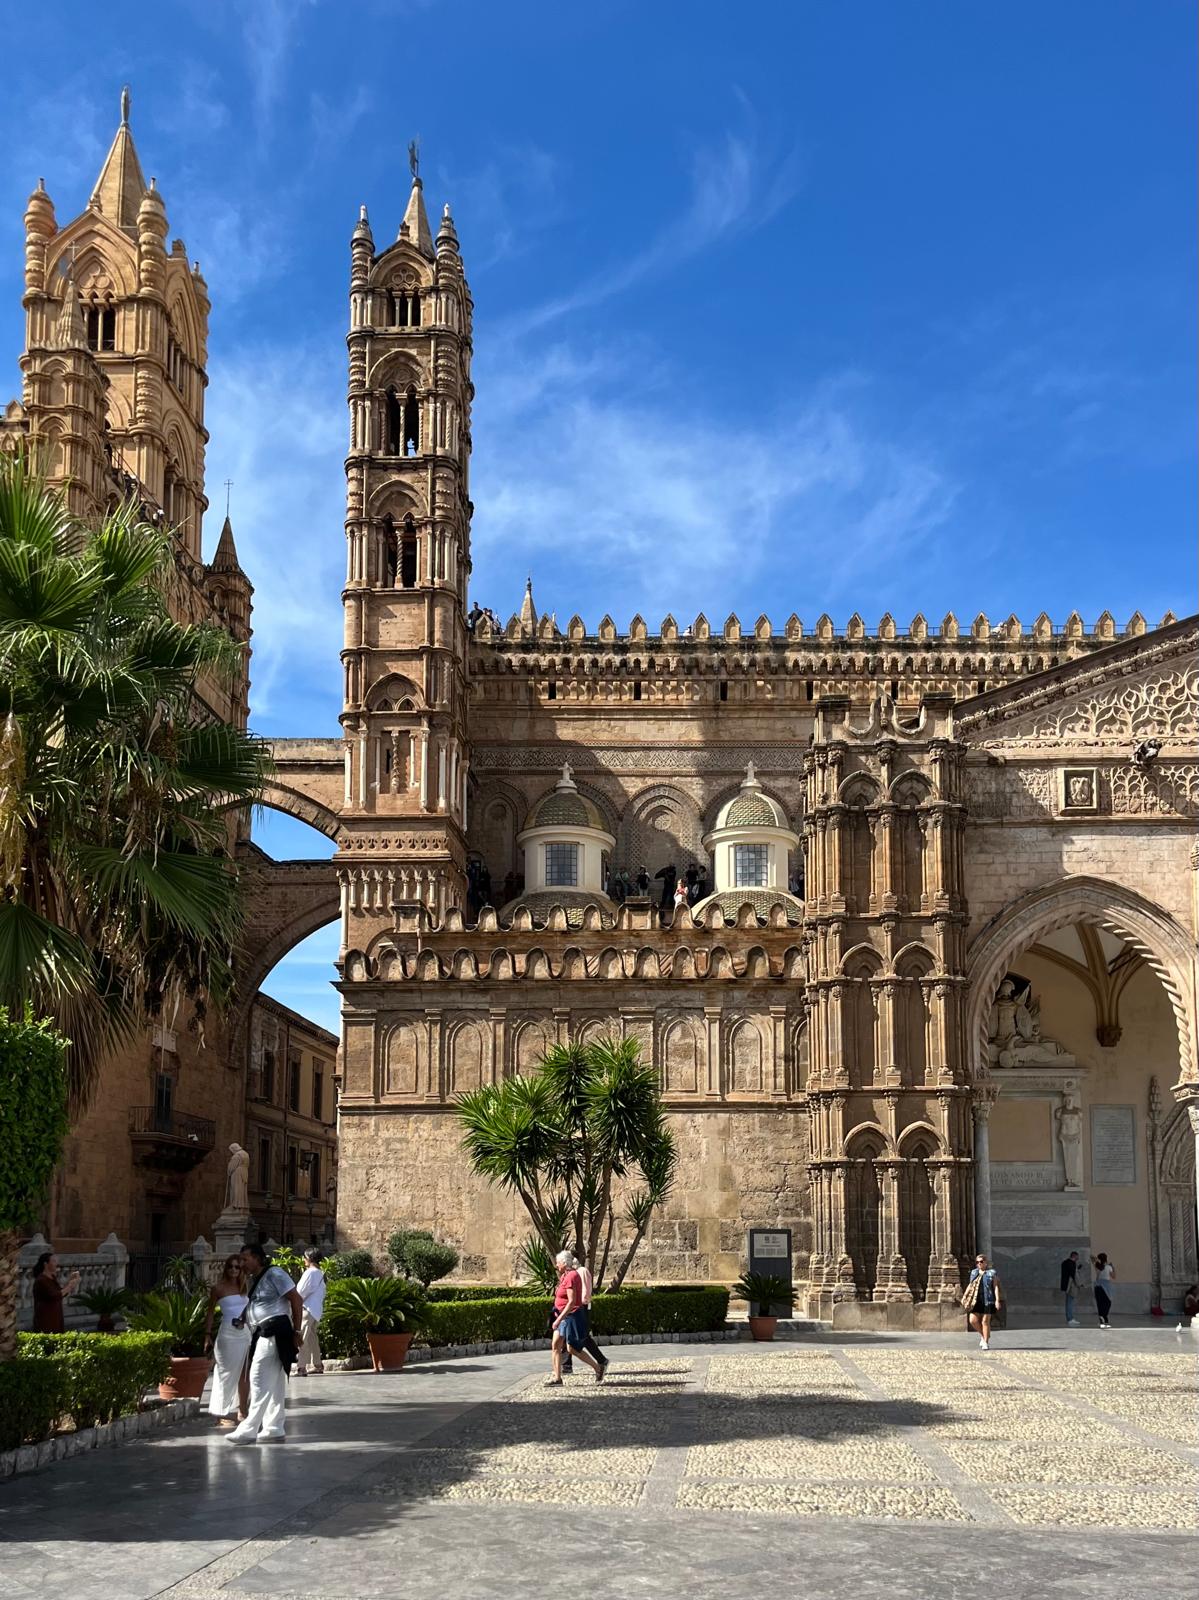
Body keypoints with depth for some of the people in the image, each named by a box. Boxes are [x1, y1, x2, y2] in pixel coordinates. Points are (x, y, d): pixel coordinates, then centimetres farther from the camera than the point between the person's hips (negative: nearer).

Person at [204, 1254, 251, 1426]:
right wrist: (207, 1336, -4)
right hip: (228, 1333, -4)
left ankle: (243, 1411, 15)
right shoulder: (218, 1288, 1)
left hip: (246, 1333, 4)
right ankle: (221, 1415, 1)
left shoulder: (244, 1287, 13)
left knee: (245, 1374, 5)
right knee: (227, 1373, -3)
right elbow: (211, 1313, 2)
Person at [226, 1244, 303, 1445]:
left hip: (274, 1334, -10)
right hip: (261, 1335, 10)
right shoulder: (253, 1280, 19)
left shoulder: (275, 1274, -9)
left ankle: (248, 1430, -13)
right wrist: (242, 1319, 6)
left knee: (261, 1382, -11)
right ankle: (273, 1429, 15)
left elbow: (296, 1300, -11)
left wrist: (296, 1331, -11)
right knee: (274, 1384, 12)